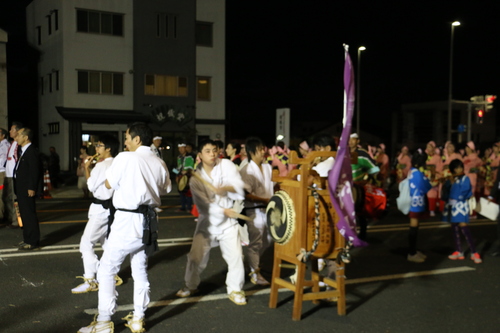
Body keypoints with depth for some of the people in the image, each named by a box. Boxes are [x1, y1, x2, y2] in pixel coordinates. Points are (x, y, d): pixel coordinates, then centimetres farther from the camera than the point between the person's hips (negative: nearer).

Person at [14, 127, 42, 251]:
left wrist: (31, 188, -22)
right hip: (21, 189, 10)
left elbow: (34, 171, -20)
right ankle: (27, 239, 26)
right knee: (25, 215, 16)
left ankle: (33, 242, 1)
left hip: (27, 190, -10)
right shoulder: (23, 151, 15)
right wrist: (17, 188, 14)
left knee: (29, 215, -5)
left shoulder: (31, 151, -15)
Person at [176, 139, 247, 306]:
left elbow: (239, 185, -17)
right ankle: (190, 286, 31)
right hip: (206, 222, 0)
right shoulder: (196, 177, -8)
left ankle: (235, 289, 15)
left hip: (228, 223, 0)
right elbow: (202, 204, -16)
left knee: (235, 256, -5)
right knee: (196, 255, 6)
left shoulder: (227, 165, -7)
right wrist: (223, 211, -23)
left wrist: (225, 188, -37)